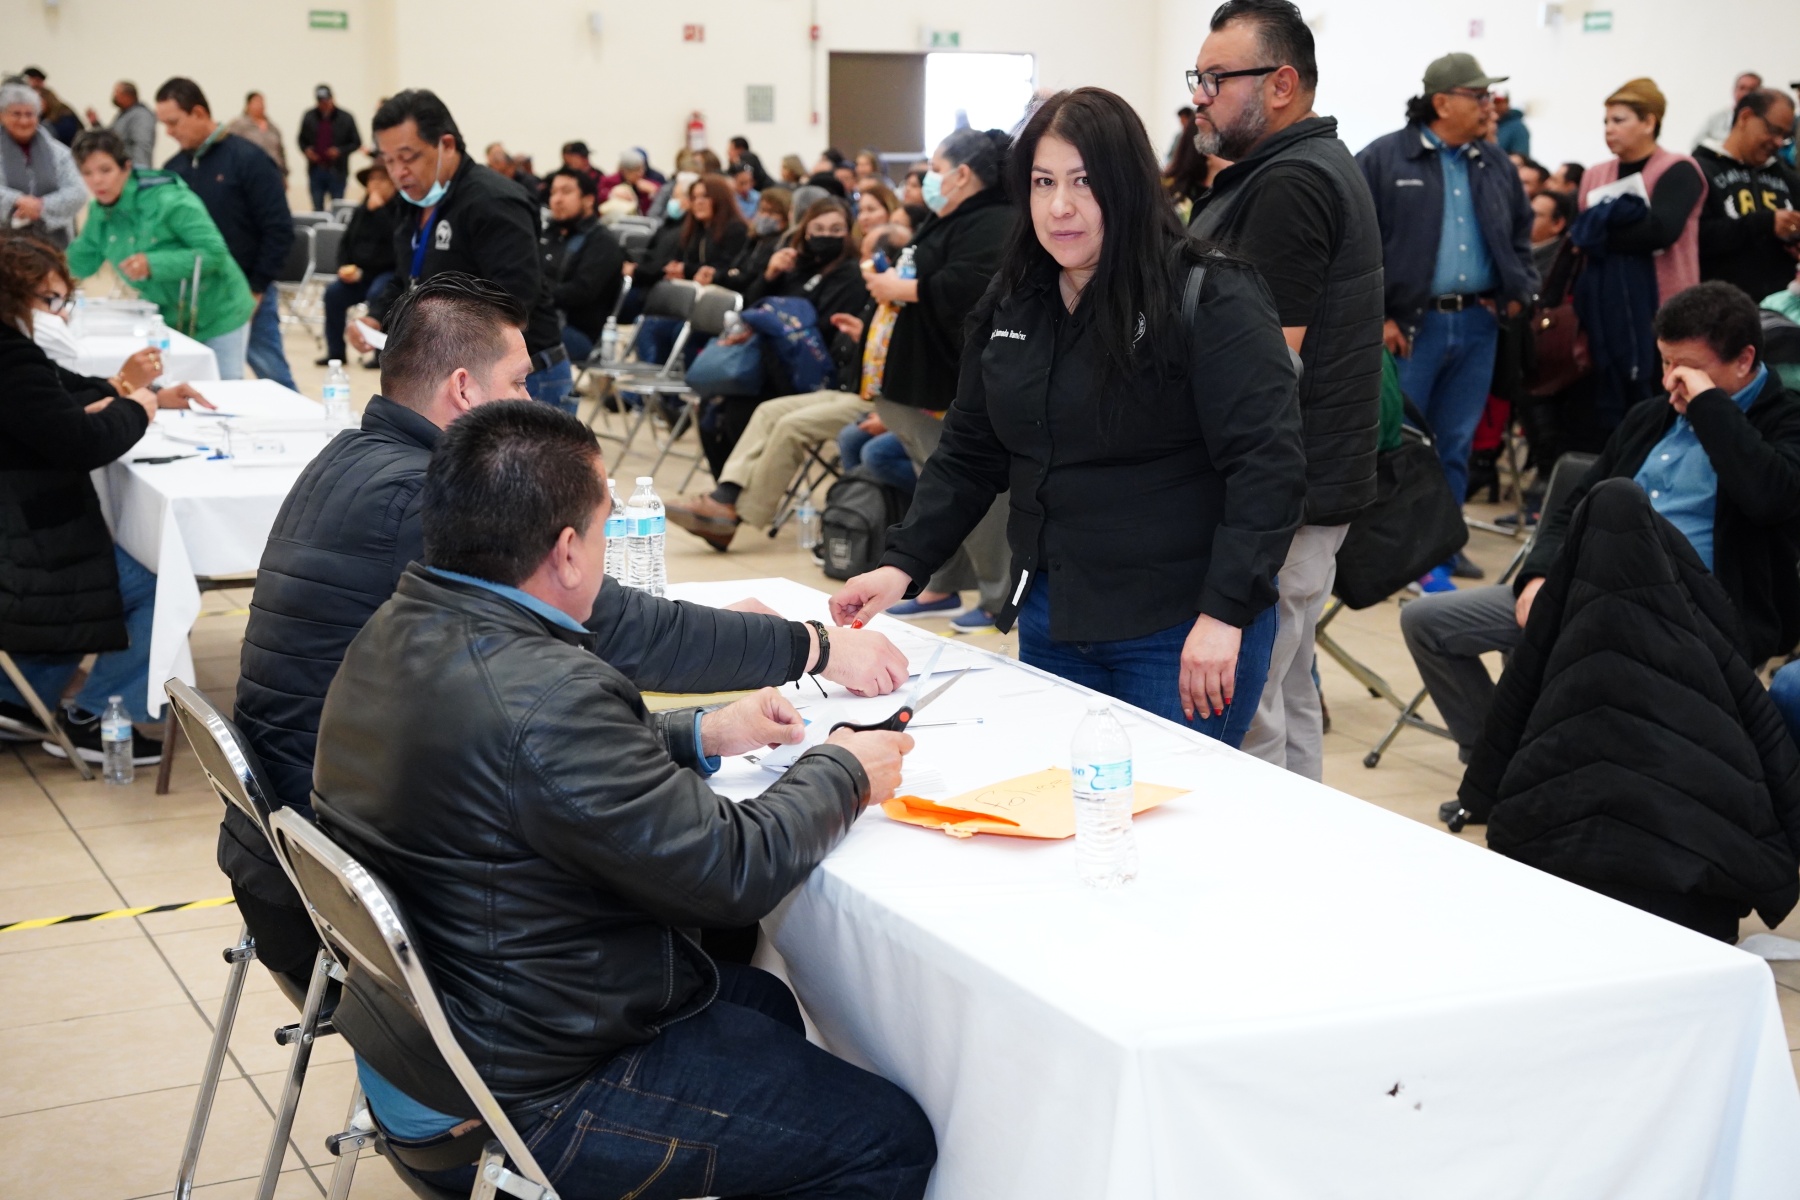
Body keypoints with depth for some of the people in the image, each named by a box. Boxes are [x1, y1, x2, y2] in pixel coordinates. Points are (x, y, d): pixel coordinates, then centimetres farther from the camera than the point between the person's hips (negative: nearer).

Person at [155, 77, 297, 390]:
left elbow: (279, 229, -10)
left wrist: (256, 290, -12)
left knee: (274, 379, -4)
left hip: (246, 295, -5)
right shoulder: (173, 168, 8)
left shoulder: (247, 159, -8)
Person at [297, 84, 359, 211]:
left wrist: (340, 151, -14)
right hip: (315, 170, 2)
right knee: (317, 209, 5)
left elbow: (356, 143, 2)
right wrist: (306, 150, -6)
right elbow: (301, 140, 16)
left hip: (337, 171, -2)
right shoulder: (309, 117, 2)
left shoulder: (346, 119, -4)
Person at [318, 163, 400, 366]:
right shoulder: (361, 211, 13)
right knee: (333, 292, -18)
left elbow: (394, 239, -23)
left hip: (389, 271, -6)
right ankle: (335, 352, -10)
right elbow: (345, 242, 16)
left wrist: (378, 209, -20)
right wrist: (346, 267, -2)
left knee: (376, 294, -35)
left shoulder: (401, 209, -6)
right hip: (361, 272, 6)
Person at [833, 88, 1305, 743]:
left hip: (1182, 637, -6)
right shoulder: (1012, 304, 9)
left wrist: (1224, 613, -22)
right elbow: (968, 453, 15)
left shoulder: (1210, 300, -12)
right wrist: (902, 565, 3)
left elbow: (1267, 465, -17)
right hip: (1049, 621, 6)